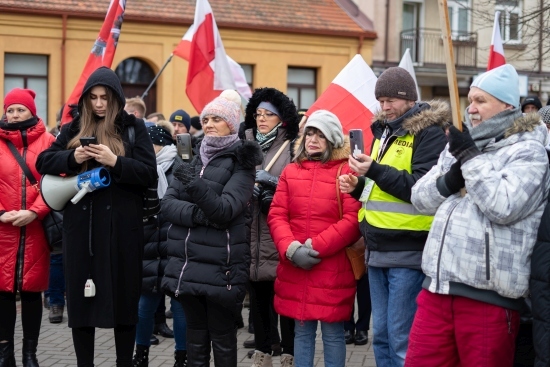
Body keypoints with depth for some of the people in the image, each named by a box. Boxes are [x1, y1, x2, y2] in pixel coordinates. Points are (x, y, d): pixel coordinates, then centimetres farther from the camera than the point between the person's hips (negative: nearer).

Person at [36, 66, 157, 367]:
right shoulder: (74, 128, 11)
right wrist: (72, 157, -12)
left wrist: (115, 161, -18)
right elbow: (43, 162, 6)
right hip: (80, 225, 2)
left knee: (123, 295, 5)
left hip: (122, 225, -2)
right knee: (81, 297, 5)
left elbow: (149, 174, -4)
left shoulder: (134, 128, 3)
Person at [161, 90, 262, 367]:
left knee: (222, 335, 3)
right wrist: (197, 214, -16)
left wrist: (196, 185, -32)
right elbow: (168, 204, 3)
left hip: (220, 265, -5)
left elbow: (226, 209, -18)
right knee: (195, 332, 13)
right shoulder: (193, 158, 13)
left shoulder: (239, 162, -4)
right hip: (187, 262, 5)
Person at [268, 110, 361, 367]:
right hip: (294, 269, 4)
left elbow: (353, 220, -10)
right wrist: (291, 249, -11)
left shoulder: (347, 171, -2)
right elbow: (276, 216, 6)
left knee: (333, 333, 4)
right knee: (302, 331, 12)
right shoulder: (290, 172, 11)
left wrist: (315, 246, -14)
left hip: (333, 270, -4)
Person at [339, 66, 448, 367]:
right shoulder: (384, 130, 16)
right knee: (381, 335, 14)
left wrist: (375, 170, -23)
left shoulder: (429, 132, -9)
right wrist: (359, 186, 4)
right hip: (378, 249, 8)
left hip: (408, 251, -8)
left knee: (402, 340, -3)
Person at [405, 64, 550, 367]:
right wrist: (451, 179, -8)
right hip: (438, 286, 6)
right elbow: (420, 198, 12)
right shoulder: (459, 145, 16)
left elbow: (504, 206, -21)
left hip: (487, 296, -6)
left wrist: (470, 157, -13)